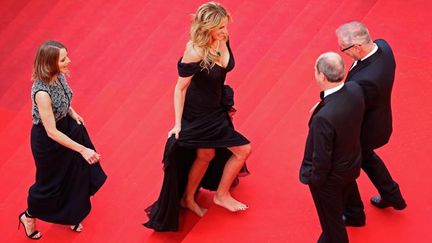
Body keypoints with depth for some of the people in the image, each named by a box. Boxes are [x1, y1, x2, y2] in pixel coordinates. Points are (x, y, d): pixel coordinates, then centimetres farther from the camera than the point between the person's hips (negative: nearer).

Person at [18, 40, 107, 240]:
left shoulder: (58, 75, -15)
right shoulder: (42, 93, -39)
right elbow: (52, 132, -32)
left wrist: (72, 113, -3)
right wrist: (83, 150, -30)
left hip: (66, 126, 7)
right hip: (47, 139, -7)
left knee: (75, 173, 22)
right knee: (51, 182, 15)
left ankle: (68, 215, 47)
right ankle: (29, 217, 44)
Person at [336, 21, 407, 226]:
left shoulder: (364, 81, -45)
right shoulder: (382, 46, -18)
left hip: (363, 131, -8)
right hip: (378, 121, 8)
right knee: (365, 156, 36)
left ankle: (353, 214, 45)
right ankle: (392, 196, 53)